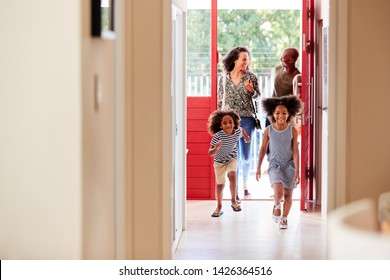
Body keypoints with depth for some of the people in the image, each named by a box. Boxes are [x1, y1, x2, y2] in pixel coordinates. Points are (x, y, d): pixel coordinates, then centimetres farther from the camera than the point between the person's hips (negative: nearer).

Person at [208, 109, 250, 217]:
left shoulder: (237, 132, -22)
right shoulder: (218, 136, -32)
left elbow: (241, 129, 6)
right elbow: (210, 153, -31)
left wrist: (246, 136, 21)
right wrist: (216, 148, -50)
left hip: (232, 159, 1)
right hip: (219, 161, -1)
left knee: (232, 175, -25)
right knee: (220, 185, 7)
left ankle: (234, 200, -7)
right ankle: (219, 207, 24)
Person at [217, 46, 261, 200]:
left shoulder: (251, 77, 1)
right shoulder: (224, 79, 3)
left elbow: (257, 97, 7)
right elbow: (220, 101, 11)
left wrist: (251, 90, -15)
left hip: (247, 119, 0)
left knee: (246, 156, 5)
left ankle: (245, 184, 30)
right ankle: (235, 190, 6)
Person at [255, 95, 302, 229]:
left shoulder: (292, 130, -7)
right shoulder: (268, 130, -5)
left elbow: (295, 151, -7)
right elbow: (263, 149, 4)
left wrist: (297, 171, -11)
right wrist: (258, 168, 5)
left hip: (289, 165, 1)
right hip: (274, 164, -1)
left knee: (288, 194, 8)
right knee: (278, 191, -21)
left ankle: (284, 218, 28)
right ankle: (277, 206, 11)